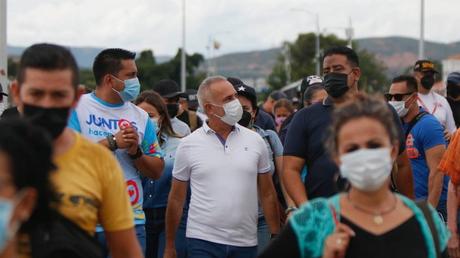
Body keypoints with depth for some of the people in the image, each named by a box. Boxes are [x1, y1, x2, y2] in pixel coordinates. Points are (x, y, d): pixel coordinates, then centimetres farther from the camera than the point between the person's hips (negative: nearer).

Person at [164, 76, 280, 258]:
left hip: (246, 243, 2)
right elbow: (176, 200, 5)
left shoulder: (255, 141, 6)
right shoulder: (188, 145, 0)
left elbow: (267, 195, 10)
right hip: (202, 242, -2)